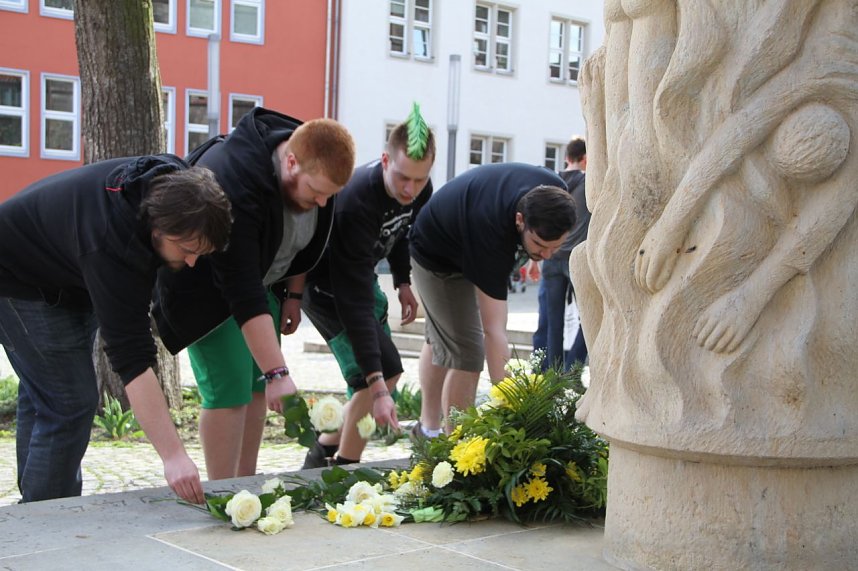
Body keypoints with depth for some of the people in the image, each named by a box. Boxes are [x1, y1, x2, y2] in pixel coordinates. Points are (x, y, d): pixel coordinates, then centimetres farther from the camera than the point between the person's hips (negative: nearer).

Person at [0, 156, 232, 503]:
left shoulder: (175, 185, -20)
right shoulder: (110, 246, -42)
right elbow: (132, 358, -44)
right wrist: (173, 455, -47)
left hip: (68, 276, 9)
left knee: (41, 397, 16)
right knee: (70, 403, -13)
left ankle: (34, 507, 28)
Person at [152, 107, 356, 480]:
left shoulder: (317, 166, -17)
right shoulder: (233, 184, -40)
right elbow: (244, 294, -43)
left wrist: (293, 295, 7)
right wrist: (278, 373, -45)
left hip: (263, 276, 7)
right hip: (207, 283, -7)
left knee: (258, 385, 6)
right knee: (229, 387, -13)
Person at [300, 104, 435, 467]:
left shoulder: (419, 191, -15)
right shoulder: (356, 202, -39)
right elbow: (354, 300, -41)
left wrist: (403, 281, 4)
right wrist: (376, 384, -44)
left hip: (361, 271, 8)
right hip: (325, 284, -8)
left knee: (388, 372, 10)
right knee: (384, 370, -18)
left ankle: (323, 454, 23)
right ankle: (343, 469, -4)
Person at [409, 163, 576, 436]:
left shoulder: (554, 194, -29)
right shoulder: (491, 229, -46)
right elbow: (494, 330, -46)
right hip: (437, 257, -7)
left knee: (440, 339, 20)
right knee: (466, 352, -15)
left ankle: (428, 429, 33)